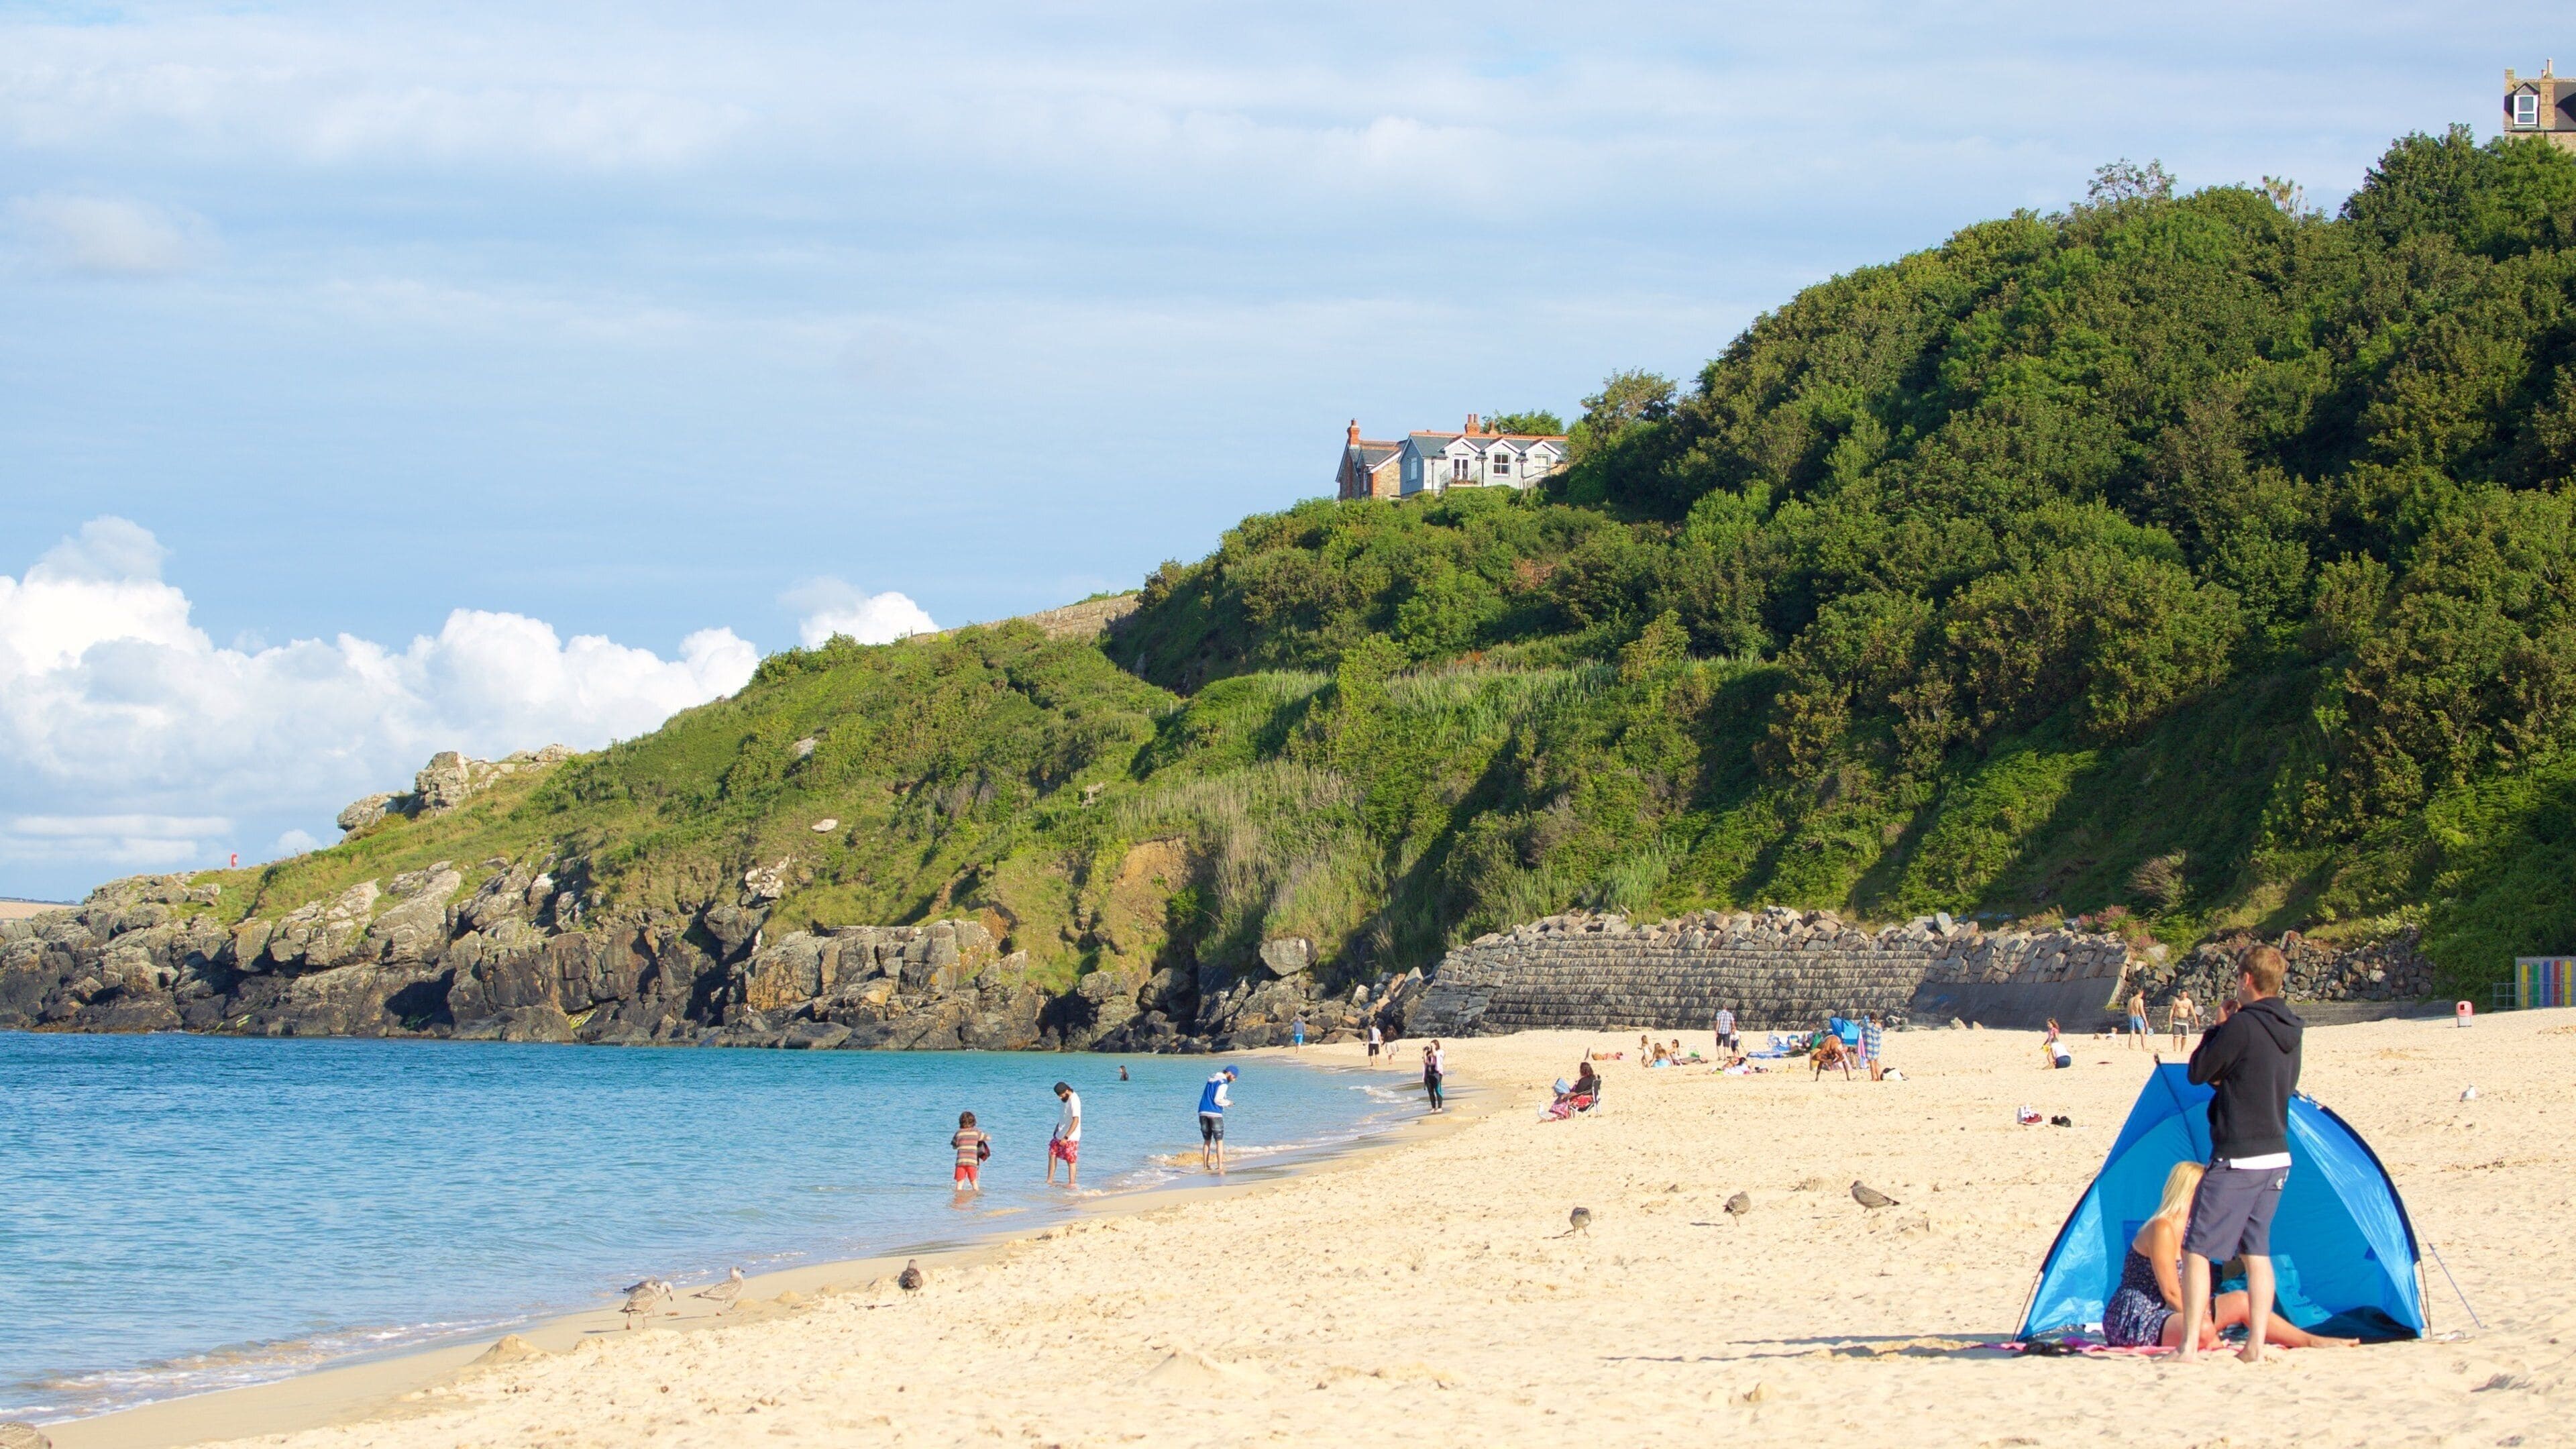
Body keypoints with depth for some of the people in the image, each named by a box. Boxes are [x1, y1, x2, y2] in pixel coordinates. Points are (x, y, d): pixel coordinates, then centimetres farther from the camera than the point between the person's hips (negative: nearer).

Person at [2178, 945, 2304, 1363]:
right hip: (2277, 1157, 8)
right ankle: (2256, 1346, 10)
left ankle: (2189, 1347, -9)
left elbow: (2197, 1073, -9)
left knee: (2197, 1250, -3)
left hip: (2236, 1159, -8)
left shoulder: (2242, 1025, -16)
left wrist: (2217, 1029, 5)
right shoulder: (2290, 1031, 8)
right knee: (2257, 1251, 13)